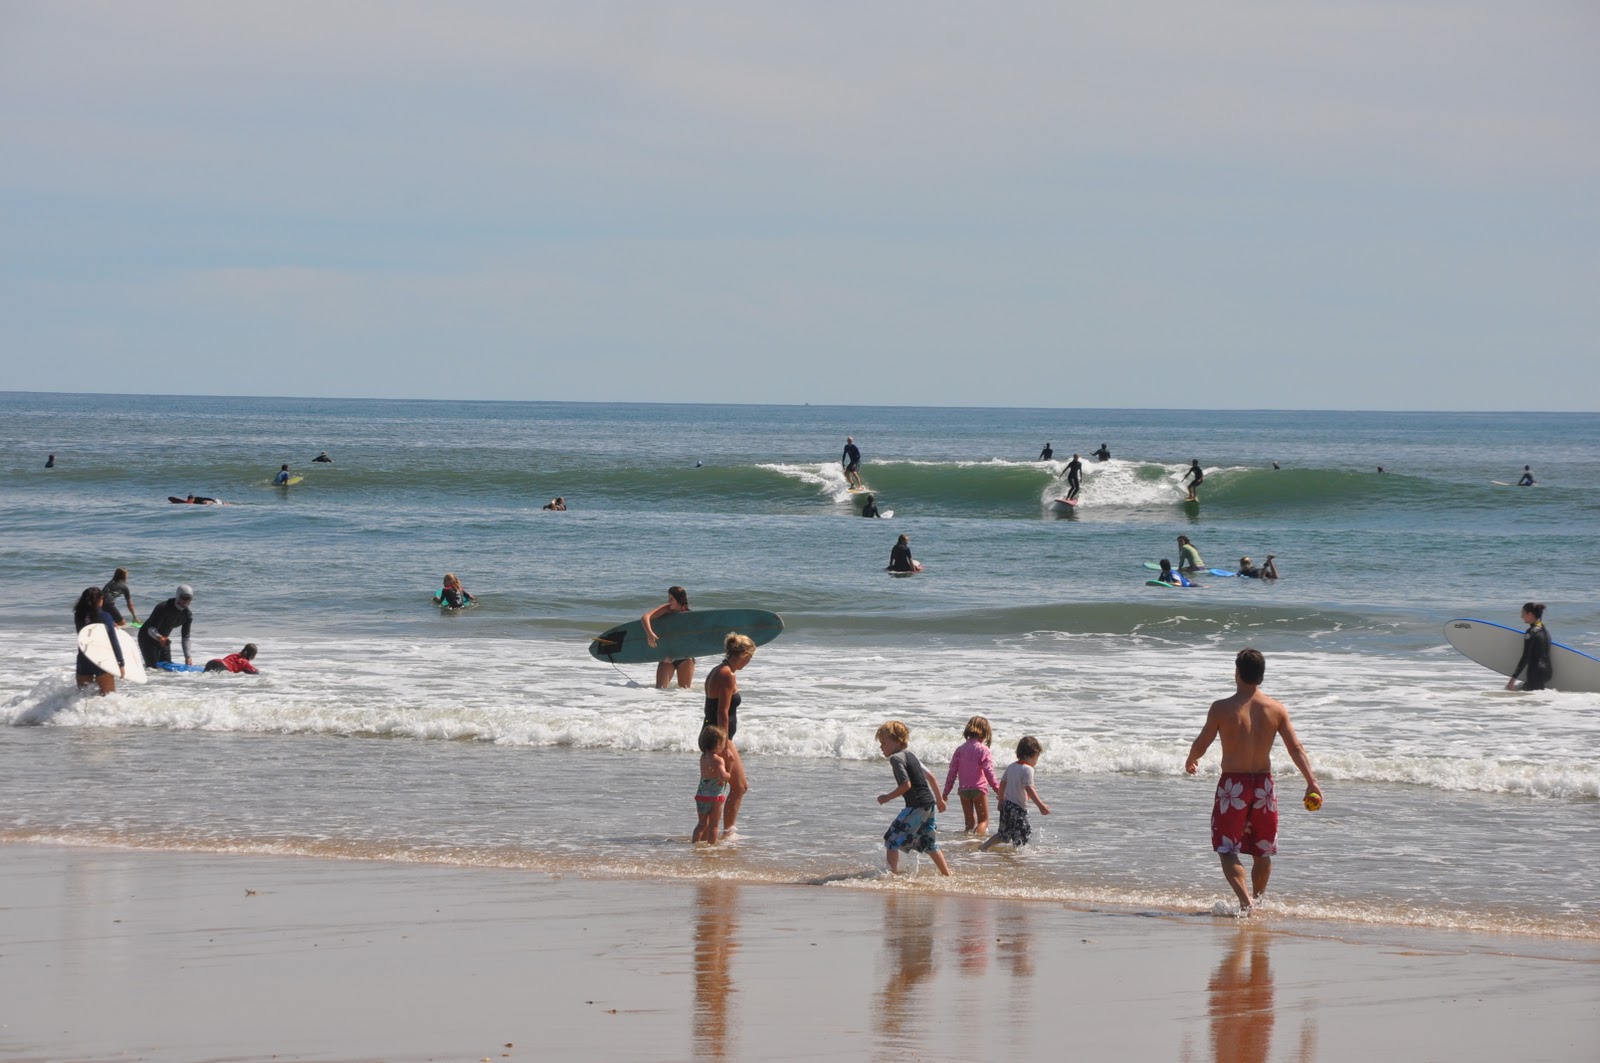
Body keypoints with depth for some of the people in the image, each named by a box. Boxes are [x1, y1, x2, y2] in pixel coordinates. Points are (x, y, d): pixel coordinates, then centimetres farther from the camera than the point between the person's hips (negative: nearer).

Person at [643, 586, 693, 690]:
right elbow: (645, 617, -19)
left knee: (684, 689, 2)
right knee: (659, 689, -9)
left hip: (684, 657, -2)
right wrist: (650, 633, -36)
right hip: (667, 656, 2)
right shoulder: (666, 609, -7)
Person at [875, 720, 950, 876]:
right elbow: (931, 777, 21)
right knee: (928, 842, 21)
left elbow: (906, 785, -20)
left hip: (916, 806, -9)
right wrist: (940, 799, 29)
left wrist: (888, 797, -9)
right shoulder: (910, 755, 16)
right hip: (929, 804, 9)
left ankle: (893, 873, -11)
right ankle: (947, 874, 26)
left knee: (892, 839, -5)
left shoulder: (896, 758, -11)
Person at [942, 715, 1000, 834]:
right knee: (983, 820, 3)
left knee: (970, 821, 16)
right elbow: (988, 771, -12)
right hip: (979, 789, -4)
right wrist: (998, 789, -5)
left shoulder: (960, 749, 4)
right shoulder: (983, 750, -9)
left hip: (964, 789, 4)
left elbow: (952, 772, 6)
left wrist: (946, 792, 13)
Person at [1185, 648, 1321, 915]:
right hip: (1264, 784, 3)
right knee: (1262, 851, 19)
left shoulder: (1222, 708, -10)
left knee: (1227, 849, -1)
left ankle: (1244, 900, -20)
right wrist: (1312, 783, 1)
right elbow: (1296, 748, -3)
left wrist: (1190, 762, 19)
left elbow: (1200, 746, -3)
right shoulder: (1276, 709, -2)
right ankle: (1257, 899, 30)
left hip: (1232, 784, -3)